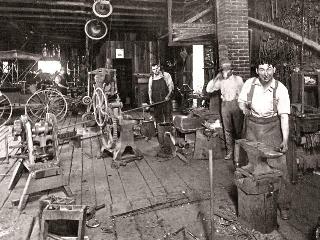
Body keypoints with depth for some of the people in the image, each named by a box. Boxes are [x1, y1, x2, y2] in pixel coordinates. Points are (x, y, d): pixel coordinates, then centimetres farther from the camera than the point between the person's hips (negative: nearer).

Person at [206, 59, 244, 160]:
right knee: (227, 129, 3)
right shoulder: (220, 81, 10)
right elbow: (208, 89, 2)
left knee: (238, 128, 0)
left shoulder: (238, 79, 7)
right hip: (225, 105, 2)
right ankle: (230, 151, 10)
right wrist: (216, 77, -2)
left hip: (236, 104, -2)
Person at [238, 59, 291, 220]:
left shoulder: (281, 89, -13)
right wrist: (245, 109, -12)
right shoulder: (249, 83, -6)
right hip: (252, 128, 2)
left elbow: (284, 116, -17)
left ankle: (283, 205, 12)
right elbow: (241, 101, 10)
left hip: (272, 128, -2)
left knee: (278, 167, -3)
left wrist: (285, 140, -23)